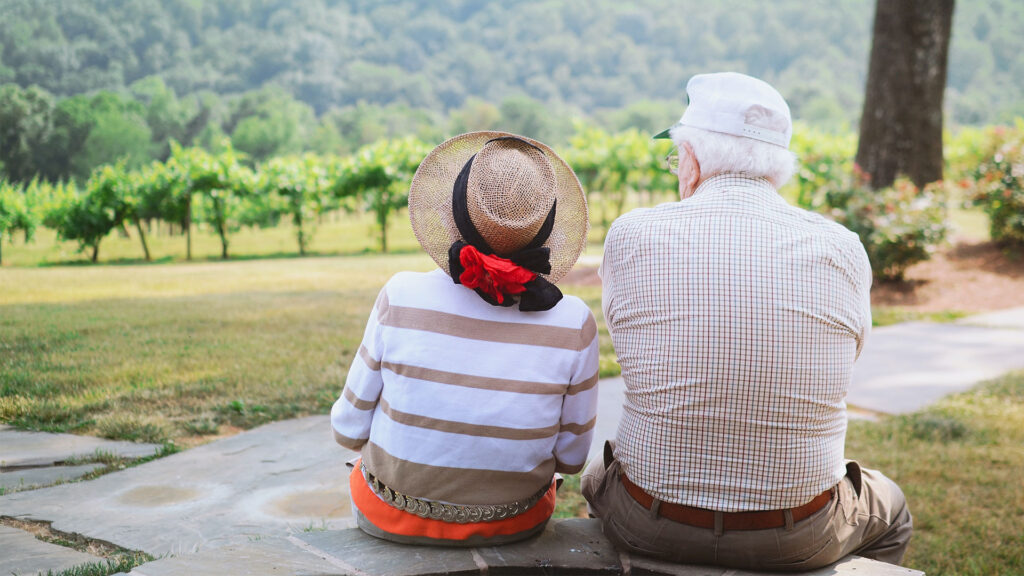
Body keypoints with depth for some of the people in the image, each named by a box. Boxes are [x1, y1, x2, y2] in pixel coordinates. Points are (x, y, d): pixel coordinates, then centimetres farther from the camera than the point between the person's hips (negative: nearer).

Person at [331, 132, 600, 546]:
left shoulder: (402, 298, -23)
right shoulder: (573, 324, -21)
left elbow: (350, 429, -10)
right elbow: (571, 456, -7)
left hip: (394, 517, 0)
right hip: (514, 523, 1)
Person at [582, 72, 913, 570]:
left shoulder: (632, 236, -13)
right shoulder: (842, 251, -11)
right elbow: (844, 356, 5)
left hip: (651, 529, 0)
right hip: (797, 540, 0)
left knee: (597, 477, 37)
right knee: (889, 510, 35)